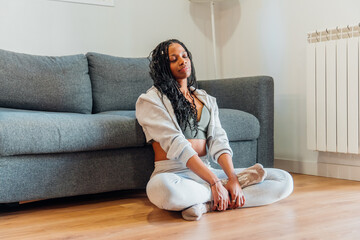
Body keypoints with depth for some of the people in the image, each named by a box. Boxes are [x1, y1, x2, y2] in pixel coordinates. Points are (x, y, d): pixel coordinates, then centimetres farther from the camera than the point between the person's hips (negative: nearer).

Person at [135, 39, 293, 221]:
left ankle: (207, 204, -21)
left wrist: (233, 178, -13)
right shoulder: (150, 100, 0)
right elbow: (176, 145, -12)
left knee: (284, 180, -8)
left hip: (207, 171, 6)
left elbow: (217, 140, 6)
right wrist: (214, 182, -20)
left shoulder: (207, 100, 20)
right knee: (162, 188, -44)